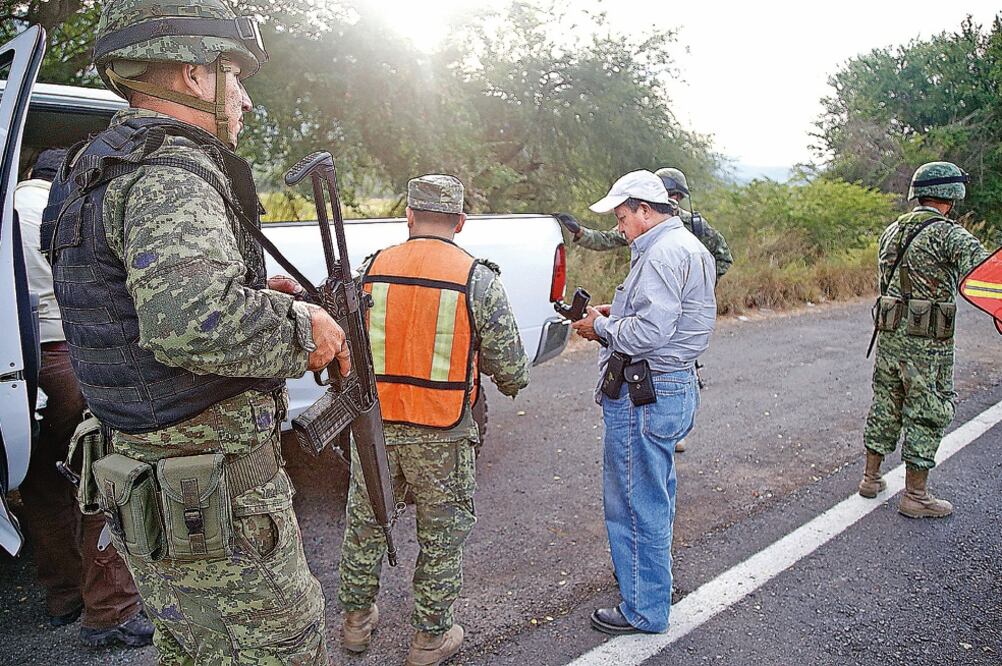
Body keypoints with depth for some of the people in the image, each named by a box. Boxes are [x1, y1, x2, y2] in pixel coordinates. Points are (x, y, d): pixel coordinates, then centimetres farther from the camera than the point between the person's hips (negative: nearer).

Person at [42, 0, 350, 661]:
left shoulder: (103, 168, 14)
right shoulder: (171, 167, -20)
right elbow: (190, 321, -39)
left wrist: (251, 296, 11)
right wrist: (304, 328, -22)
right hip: (218, 505, -10)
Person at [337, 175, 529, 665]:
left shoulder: (370, 270, -2)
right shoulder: (479, 280, -10)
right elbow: (511, 369, -5)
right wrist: (513, 384, 18)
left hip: (375, 425, 3)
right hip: (441, 437, -2)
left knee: (365, 524, 22)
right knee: (441, 538, 15)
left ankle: (356, 621, 40)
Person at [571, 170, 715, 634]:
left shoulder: (663, 253, -19)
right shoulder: (687, 246, 16)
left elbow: (650, 331, -26)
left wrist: (601, 327, -11)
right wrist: (615, 315, 10)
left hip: (644, 396, -11)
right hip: (675, 387, 11)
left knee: (636, 505, 1)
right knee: (654, 496, 25)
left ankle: (644, 611, 14)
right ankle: (652, 575, 44)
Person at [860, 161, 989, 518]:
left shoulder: (892, 230, 9)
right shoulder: (948, 233, -13)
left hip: (889, 333, 7)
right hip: (928, 340, -7)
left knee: (884, 404, 17)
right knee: (926, 414, 4)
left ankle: (871, 477, 26)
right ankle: (915, 495, 11)